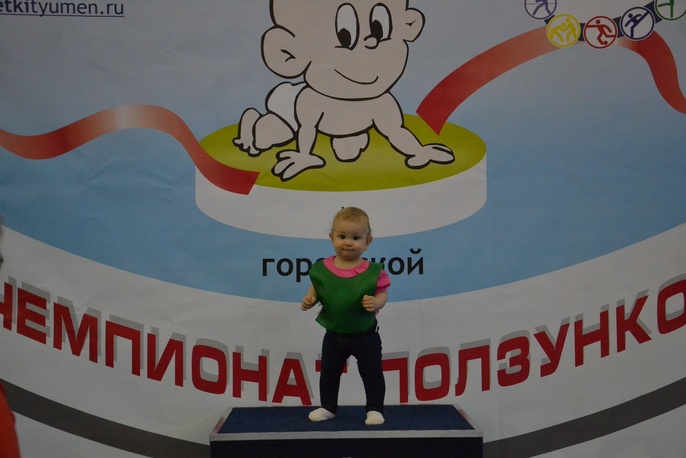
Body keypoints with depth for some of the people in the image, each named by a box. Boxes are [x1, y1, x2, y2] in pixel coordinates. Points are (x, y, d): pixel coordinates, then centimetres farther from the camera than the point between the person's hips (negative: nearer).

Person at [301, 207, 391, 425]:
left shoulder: (373, 271, -16)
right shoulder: (322, 268, -8)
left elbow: (382, 294, -10)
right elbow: (316, 288, 7)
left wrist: (375, 303, -31)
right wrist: (310, 298, -13)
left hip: (365, 334, -3)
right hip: (334, 334, 3)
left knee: (372, 373, 7)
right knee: (329, 373, 16)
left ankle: (375, 409, 23)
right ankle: (328, 407, 33)